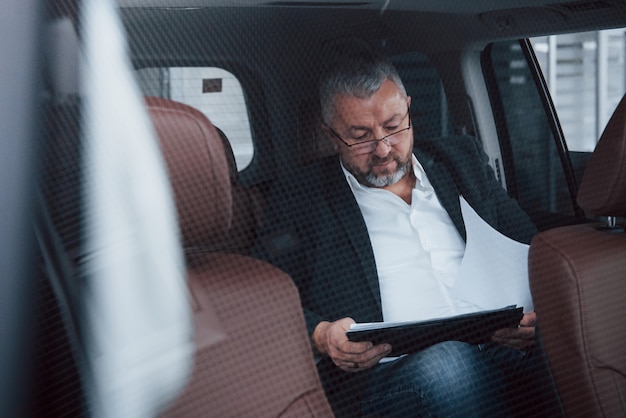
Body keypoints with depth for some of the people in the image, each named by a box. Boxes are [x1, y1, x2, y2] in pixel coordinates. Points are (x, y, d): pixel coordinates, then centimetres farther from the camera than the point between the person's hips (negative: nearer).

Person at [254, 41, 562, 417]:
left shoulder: (462, 160, 22)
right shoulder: (301, 199, 11)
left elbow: (530, 249, 21)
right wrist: (321, 336, -14)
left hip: (502, 347, 3)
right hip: (388, 373, -2)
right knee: (449, 362, -38)